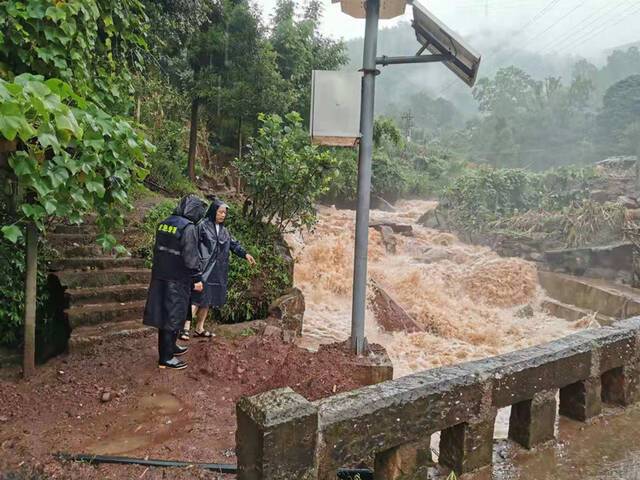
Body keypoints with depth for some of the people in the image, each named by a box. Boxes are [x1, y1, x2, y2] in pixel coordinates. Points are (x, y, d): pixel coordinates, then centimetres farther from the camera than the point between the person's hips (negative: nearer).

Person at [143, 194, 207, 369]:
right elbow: (191, 256, -18)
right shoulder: (188, 227, -17)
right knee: (173, 315, 1)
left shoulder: (164, 223, 8)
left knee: (164, 312, 18)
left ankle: (169, 347, 34)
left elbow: (158, 249, 16)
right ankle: (166, 358, 9)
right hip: (177, 280, -8)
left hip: (160, 276, 8)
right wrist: (197, 278, -10)